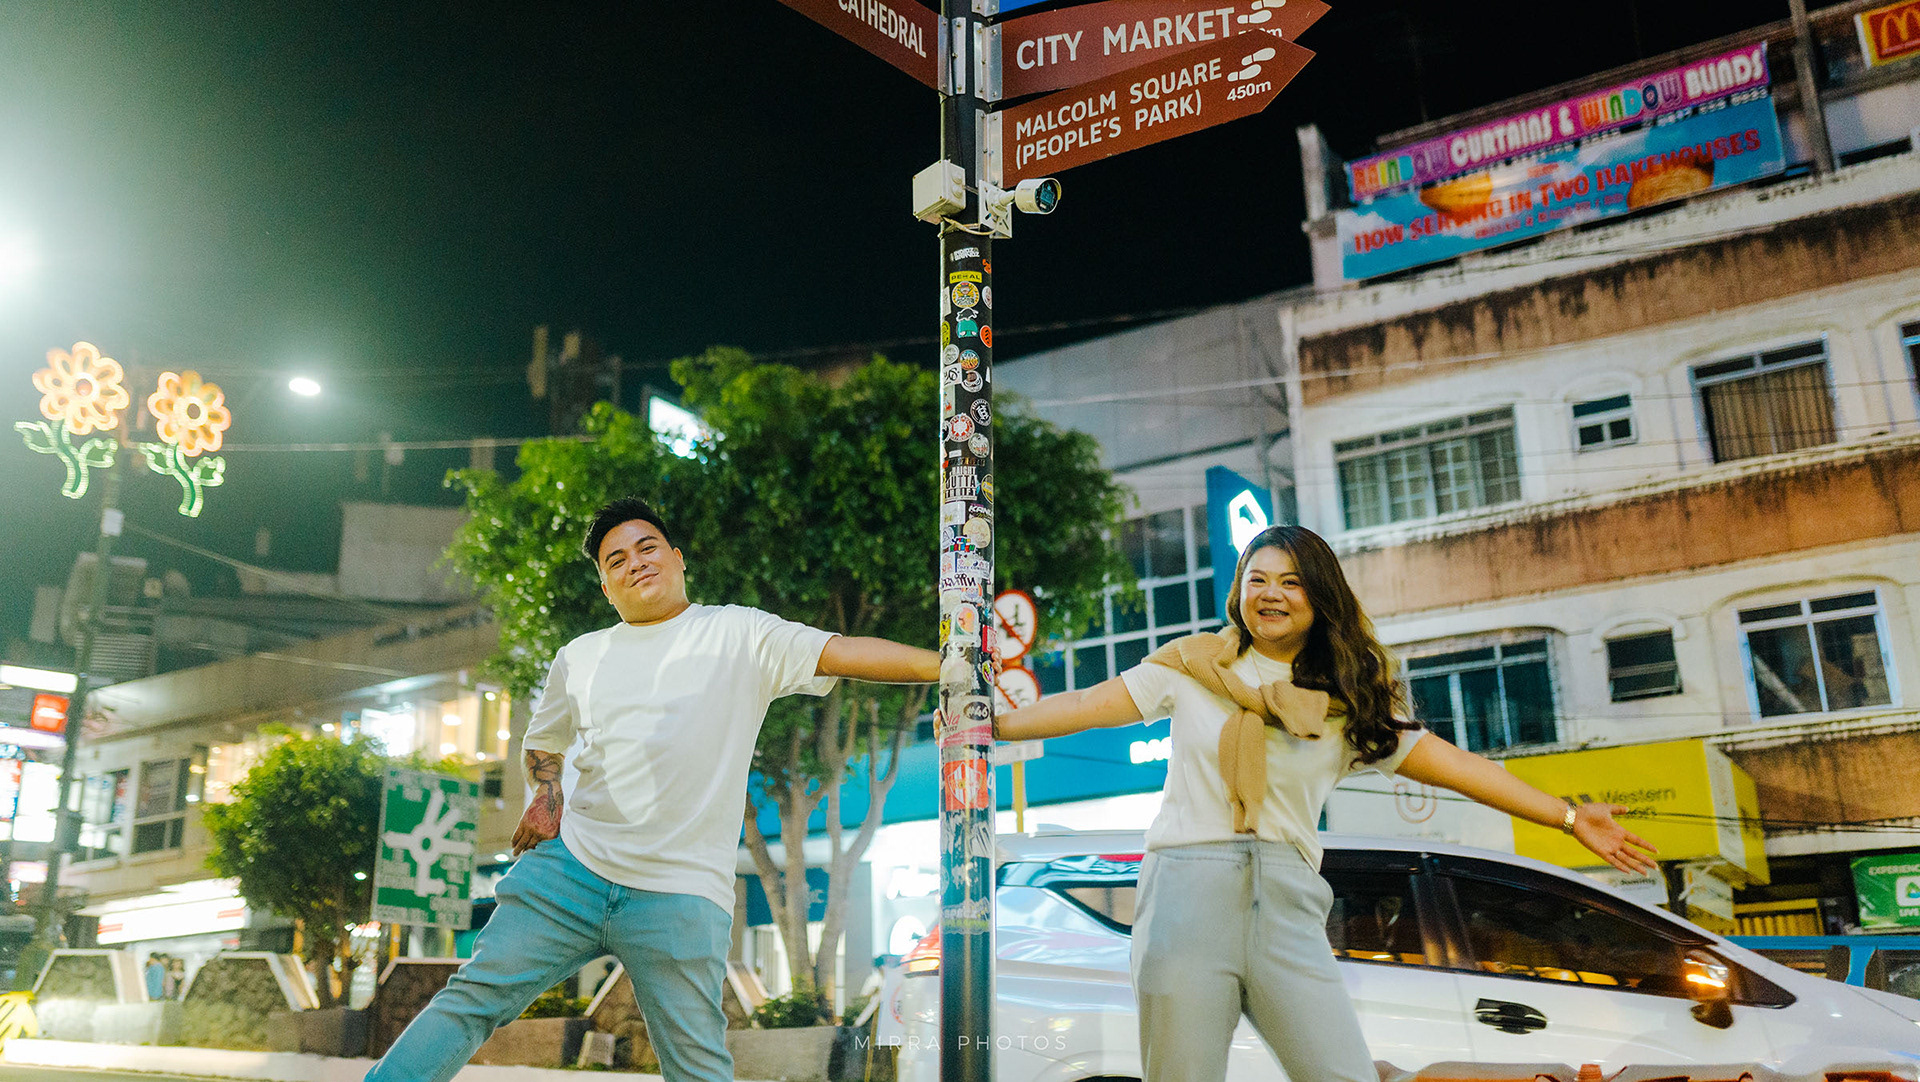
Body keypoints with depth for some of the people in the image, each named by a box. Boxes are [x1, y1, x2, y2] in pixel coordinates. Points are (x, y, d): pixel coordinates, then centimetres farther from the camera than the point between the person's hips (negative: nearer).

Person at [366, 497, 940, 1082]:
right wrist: (546, 795, 9)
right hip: (570, 866, 3)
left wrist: (946, 663, -22)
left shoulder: (738, 634, 2)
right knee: (474, 996, 1)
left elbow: (843, 652, -10)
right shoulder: (579, 657, 14)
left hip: (681, 898, -3)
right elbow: (542, 741, 30)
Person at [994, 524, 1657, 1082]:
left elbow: (1450, 763, 12)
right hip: (1187, 888, -1)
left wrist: (1569, 817, 10)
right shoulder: (1194, 667, 9)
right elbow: (1087, 706, 7)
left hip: (1287, 905, 2)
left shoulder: (1350, 703, 13)